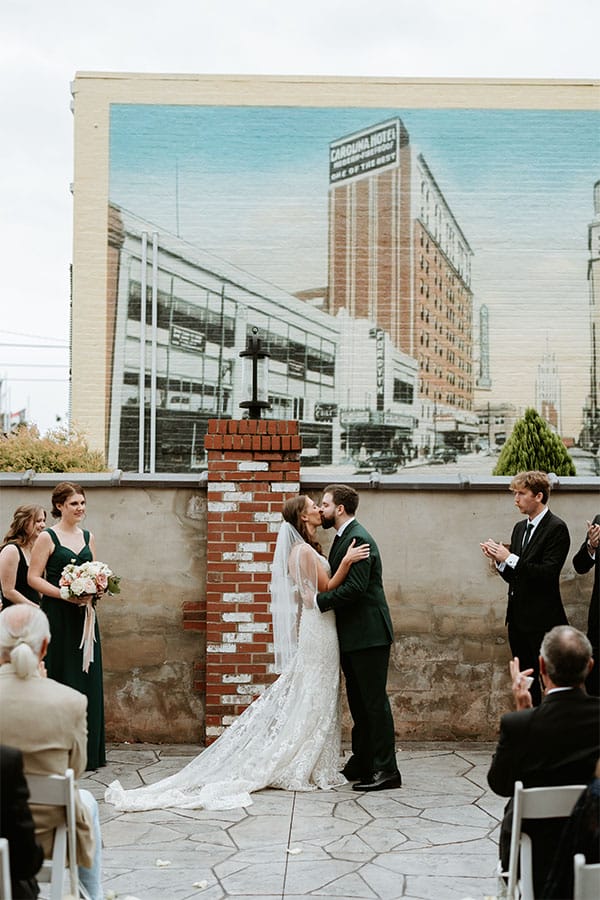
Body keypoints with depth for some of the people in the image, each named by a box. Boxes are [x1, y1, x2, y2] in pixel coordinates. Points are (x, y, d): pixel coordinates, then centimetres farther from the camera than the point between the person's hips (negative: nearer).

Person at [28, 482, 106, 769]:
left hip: (84, 616, 5)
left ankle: (88, 750, 15)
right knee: (60, 679, -3)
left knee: (87, 680, 7)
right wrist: (66, 595, -18)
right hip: (57, 617, -5)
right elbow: (34, 578, -8)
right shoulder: (47, 538, -4)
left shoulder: (88, 538, 13)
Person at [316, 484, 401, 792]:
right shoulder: (342, 538, 16)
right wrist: (319, 598, 6)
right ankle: (362, 764, 25)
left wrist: (319, 601, -18)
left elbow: (355, 588, -24)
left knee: (374, 702, -6)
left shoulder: (359, 540, -16)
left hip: (368, 634, -10)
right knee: (358, 702, 16)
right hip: (352, 635, 10)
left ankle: (386, 770, -1)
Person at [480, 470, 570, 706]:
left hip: (542, 619, -8)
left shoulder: (557, 528, -11)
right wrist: (499, 560, -5)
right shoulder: (520, 528, 14)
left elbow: (548, 573, -20)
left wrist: (510, 558, -20)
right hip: (518, 618, 8)